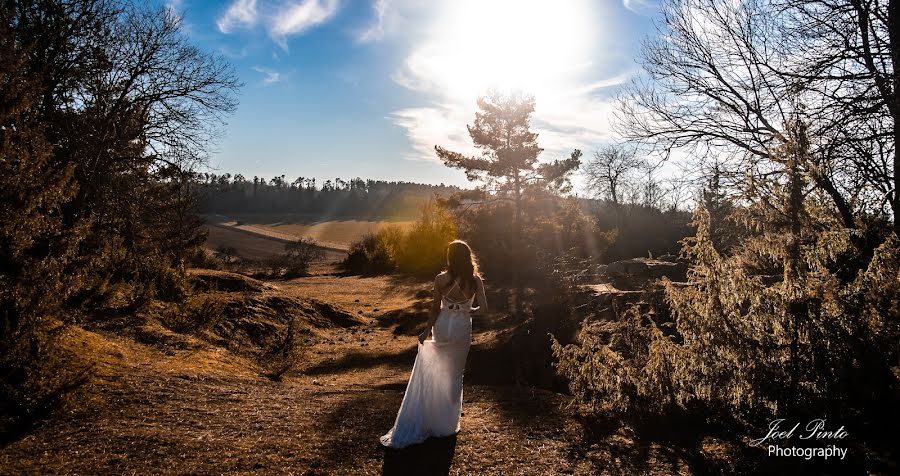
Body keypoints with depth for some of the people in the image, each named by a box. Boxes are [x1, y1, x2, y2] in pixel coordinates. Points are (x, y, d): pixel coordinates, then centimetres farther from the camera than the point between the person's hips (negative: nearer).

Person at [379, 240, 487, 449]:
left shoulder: (440, 279, -12)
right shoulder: (475, 281, -12)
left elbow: (435, 309, -7)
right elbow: (483, 308, -11)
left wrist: (427, 330, 4)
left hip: (442, 327, 0)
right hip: (462, 328, 0)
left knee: (432, 373, 19)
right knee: (455, 373, 16)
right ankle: (449, 419, 26)